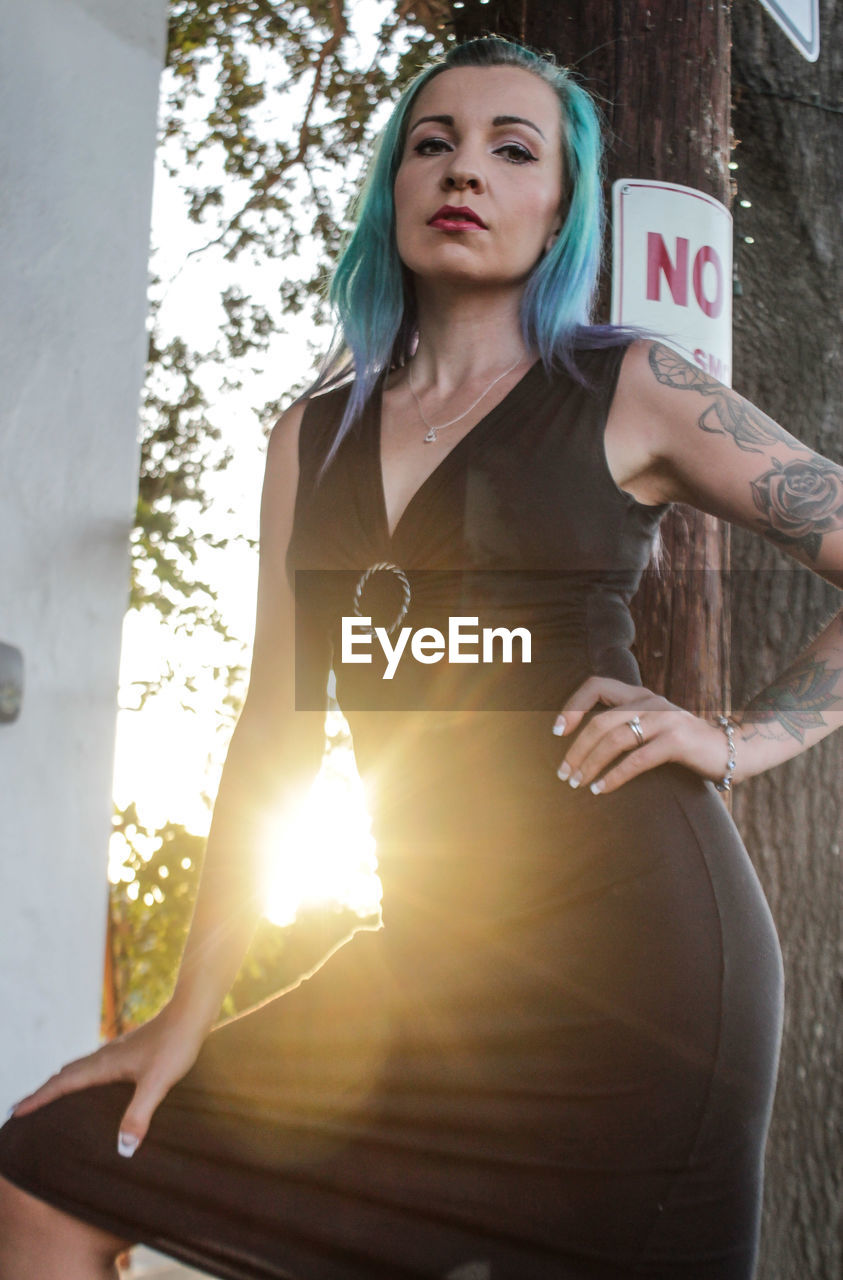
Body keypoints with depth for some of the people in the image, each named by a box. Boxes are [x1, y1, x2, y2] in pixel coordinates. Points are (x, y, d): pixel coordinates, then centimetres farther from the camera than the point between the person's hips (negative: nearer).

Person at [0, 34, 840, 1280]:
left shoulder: (632, 391, 3)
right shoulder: (315, 433, 14)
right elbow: (278, 726, 11)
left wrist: (742, 739, -8)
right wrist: (190, 1014, 8)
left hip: (622, 937, -4)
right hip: (433, 960, 5)